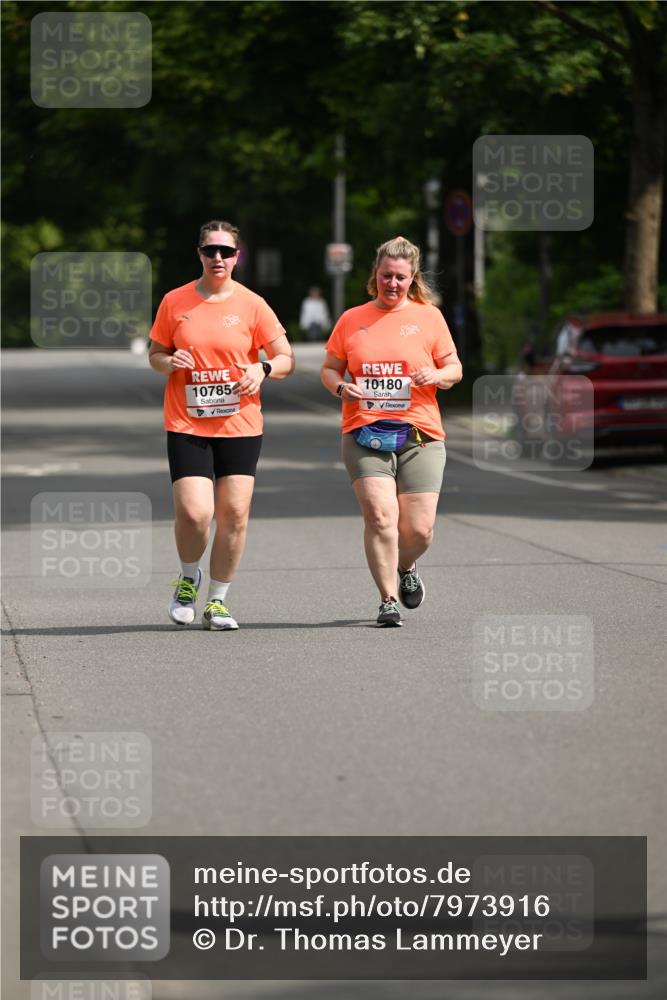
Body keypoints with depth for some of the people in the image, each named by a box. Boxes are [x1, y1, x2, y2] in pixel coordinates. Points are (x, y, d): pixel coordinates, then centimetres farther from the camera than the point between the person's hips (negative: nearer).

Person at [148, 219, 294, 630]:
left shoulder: (252, 305, 1)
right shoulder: (175, 302, 4)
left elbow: (287, 359, 5)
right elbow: (155, 353, 14)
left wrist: (263, 369, -16)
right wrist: (169, 362, -8)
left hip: (240, 426, 1)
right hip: (187, 426, -1)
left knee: (234, 514, -2)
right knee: (194, 512, -13)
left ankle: (218, 599, 14)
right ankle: (189, 579, 16)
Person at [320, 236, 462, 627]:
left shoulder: (429, 316, 8)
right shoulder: (352, 320, 10)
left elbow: (454, 368, 12)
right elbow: (329, 369, 16)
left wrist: (436, 376, -11)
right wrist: (341, 387, -6)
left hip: (419, 436, 0)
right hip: (365, 434, 0)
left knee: (419, 529, -3)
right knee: (380, 515, -17)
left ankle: (405, 567, 32)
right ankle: (388, 600, -6)